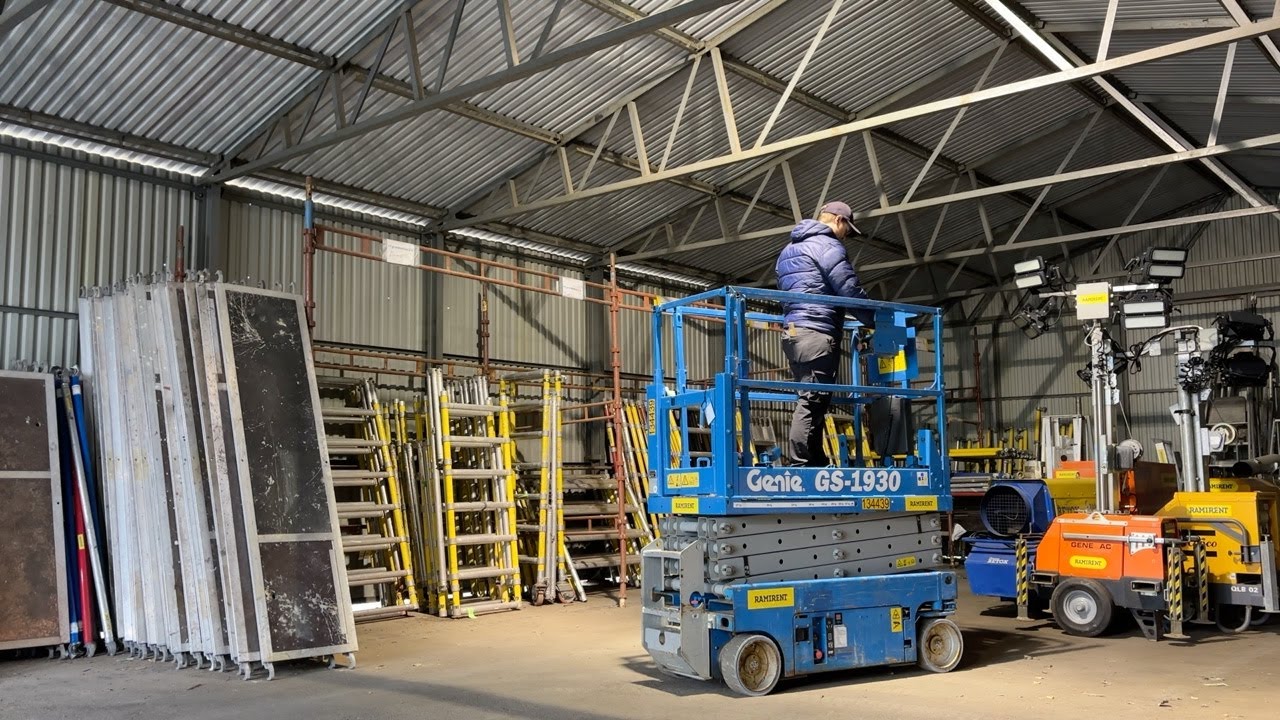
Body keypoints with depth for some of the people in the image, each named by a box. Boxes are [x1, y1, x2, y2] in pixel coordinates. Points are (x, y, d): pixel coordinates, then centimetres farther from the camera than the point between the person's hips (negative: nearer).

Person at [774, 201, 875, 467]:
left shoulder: (788, 250, 25)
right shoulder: (827, 245, -3)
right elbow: (850, 291, -8)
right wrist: (875, 321, 5)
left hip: (792, 332, 9)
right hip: (817, 333, -9)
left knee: (809, 401, 10)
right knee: (812, 403, -12)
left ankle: (816, 464, 9)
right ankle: (800, 466, -15)